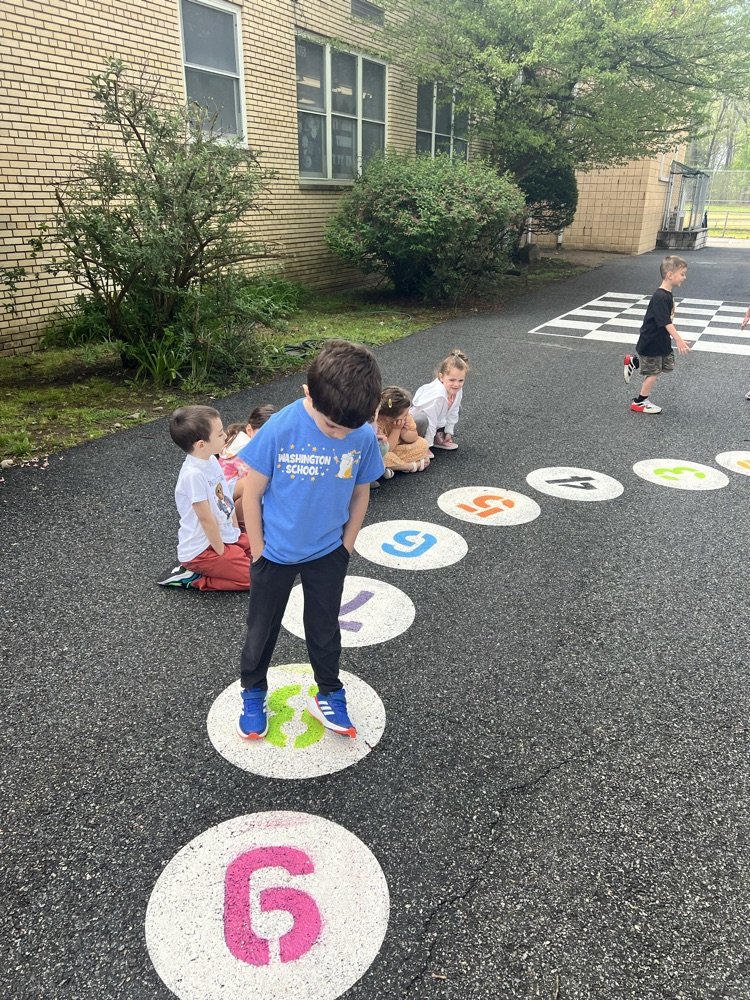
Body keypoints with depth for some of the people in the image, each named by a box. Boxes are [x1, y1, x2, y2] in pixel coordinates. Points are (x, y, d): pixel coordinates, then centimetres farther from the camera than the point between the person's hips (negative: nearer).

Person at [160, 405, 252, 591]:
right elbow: (206, 519, -22)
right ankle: (192, 579, -2)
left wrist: (236, 533, 6)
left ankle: (201, 569, 14)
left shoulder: (211, 460, -1)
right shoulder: (194, 474, -27)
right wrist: (221, 553, -13)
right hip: (202, 549, -9)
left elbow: (227, 500, 8)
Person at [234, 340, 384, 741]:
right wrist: (258, 550, -8)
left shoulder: (364, 437, -18)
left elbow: (360, 494, -2)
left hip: (328, 553, 2)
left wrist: (345, 545, 3)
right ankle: (253, 694, 42)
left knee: (324, 628, 20)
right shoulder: (280, 429, -26)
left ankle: (329, 696, 41)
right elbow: (252, 494, -15)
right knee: (261, 628, 18)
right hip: (276, 552, -1)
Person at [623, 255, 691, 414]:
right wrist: (679, 340, -31)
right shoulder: (660, 297, -26)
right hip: (651, 343, -9)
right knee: (654, 372, 2)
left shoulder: (667, 294, 4)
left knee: (668, 365, 17)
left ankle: (633, 362, 25)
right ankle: (640, 402, 18)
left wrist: (677, 338, 23)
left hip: (662, 341, 9)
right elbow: (666, 322, -29)